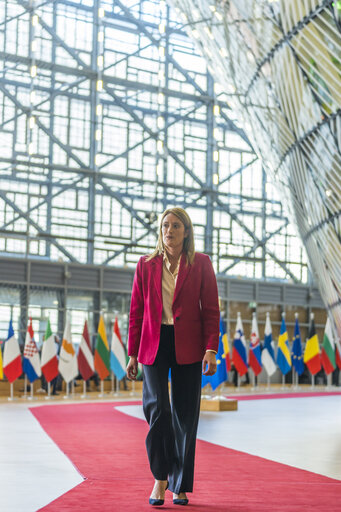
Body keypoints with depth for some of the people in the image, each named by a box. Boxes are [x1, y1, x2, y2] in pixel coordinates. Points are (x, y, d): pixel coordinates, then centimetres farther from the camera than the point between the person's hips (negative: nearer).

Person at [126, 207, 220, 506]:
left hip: (187, 347, 0)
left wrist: (211, 350, -8)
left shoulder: (201, 263, 4)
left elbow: (211, 309, 2)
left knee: (185, 416, 3)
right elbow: (136, 311, 10)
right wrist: (132, 354, 6)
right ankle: (160, 476, 5)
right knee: (157, 408, -15)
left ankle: (181, 487, 16)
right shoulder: (146, 265, 9)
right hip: (154, 345, 1)